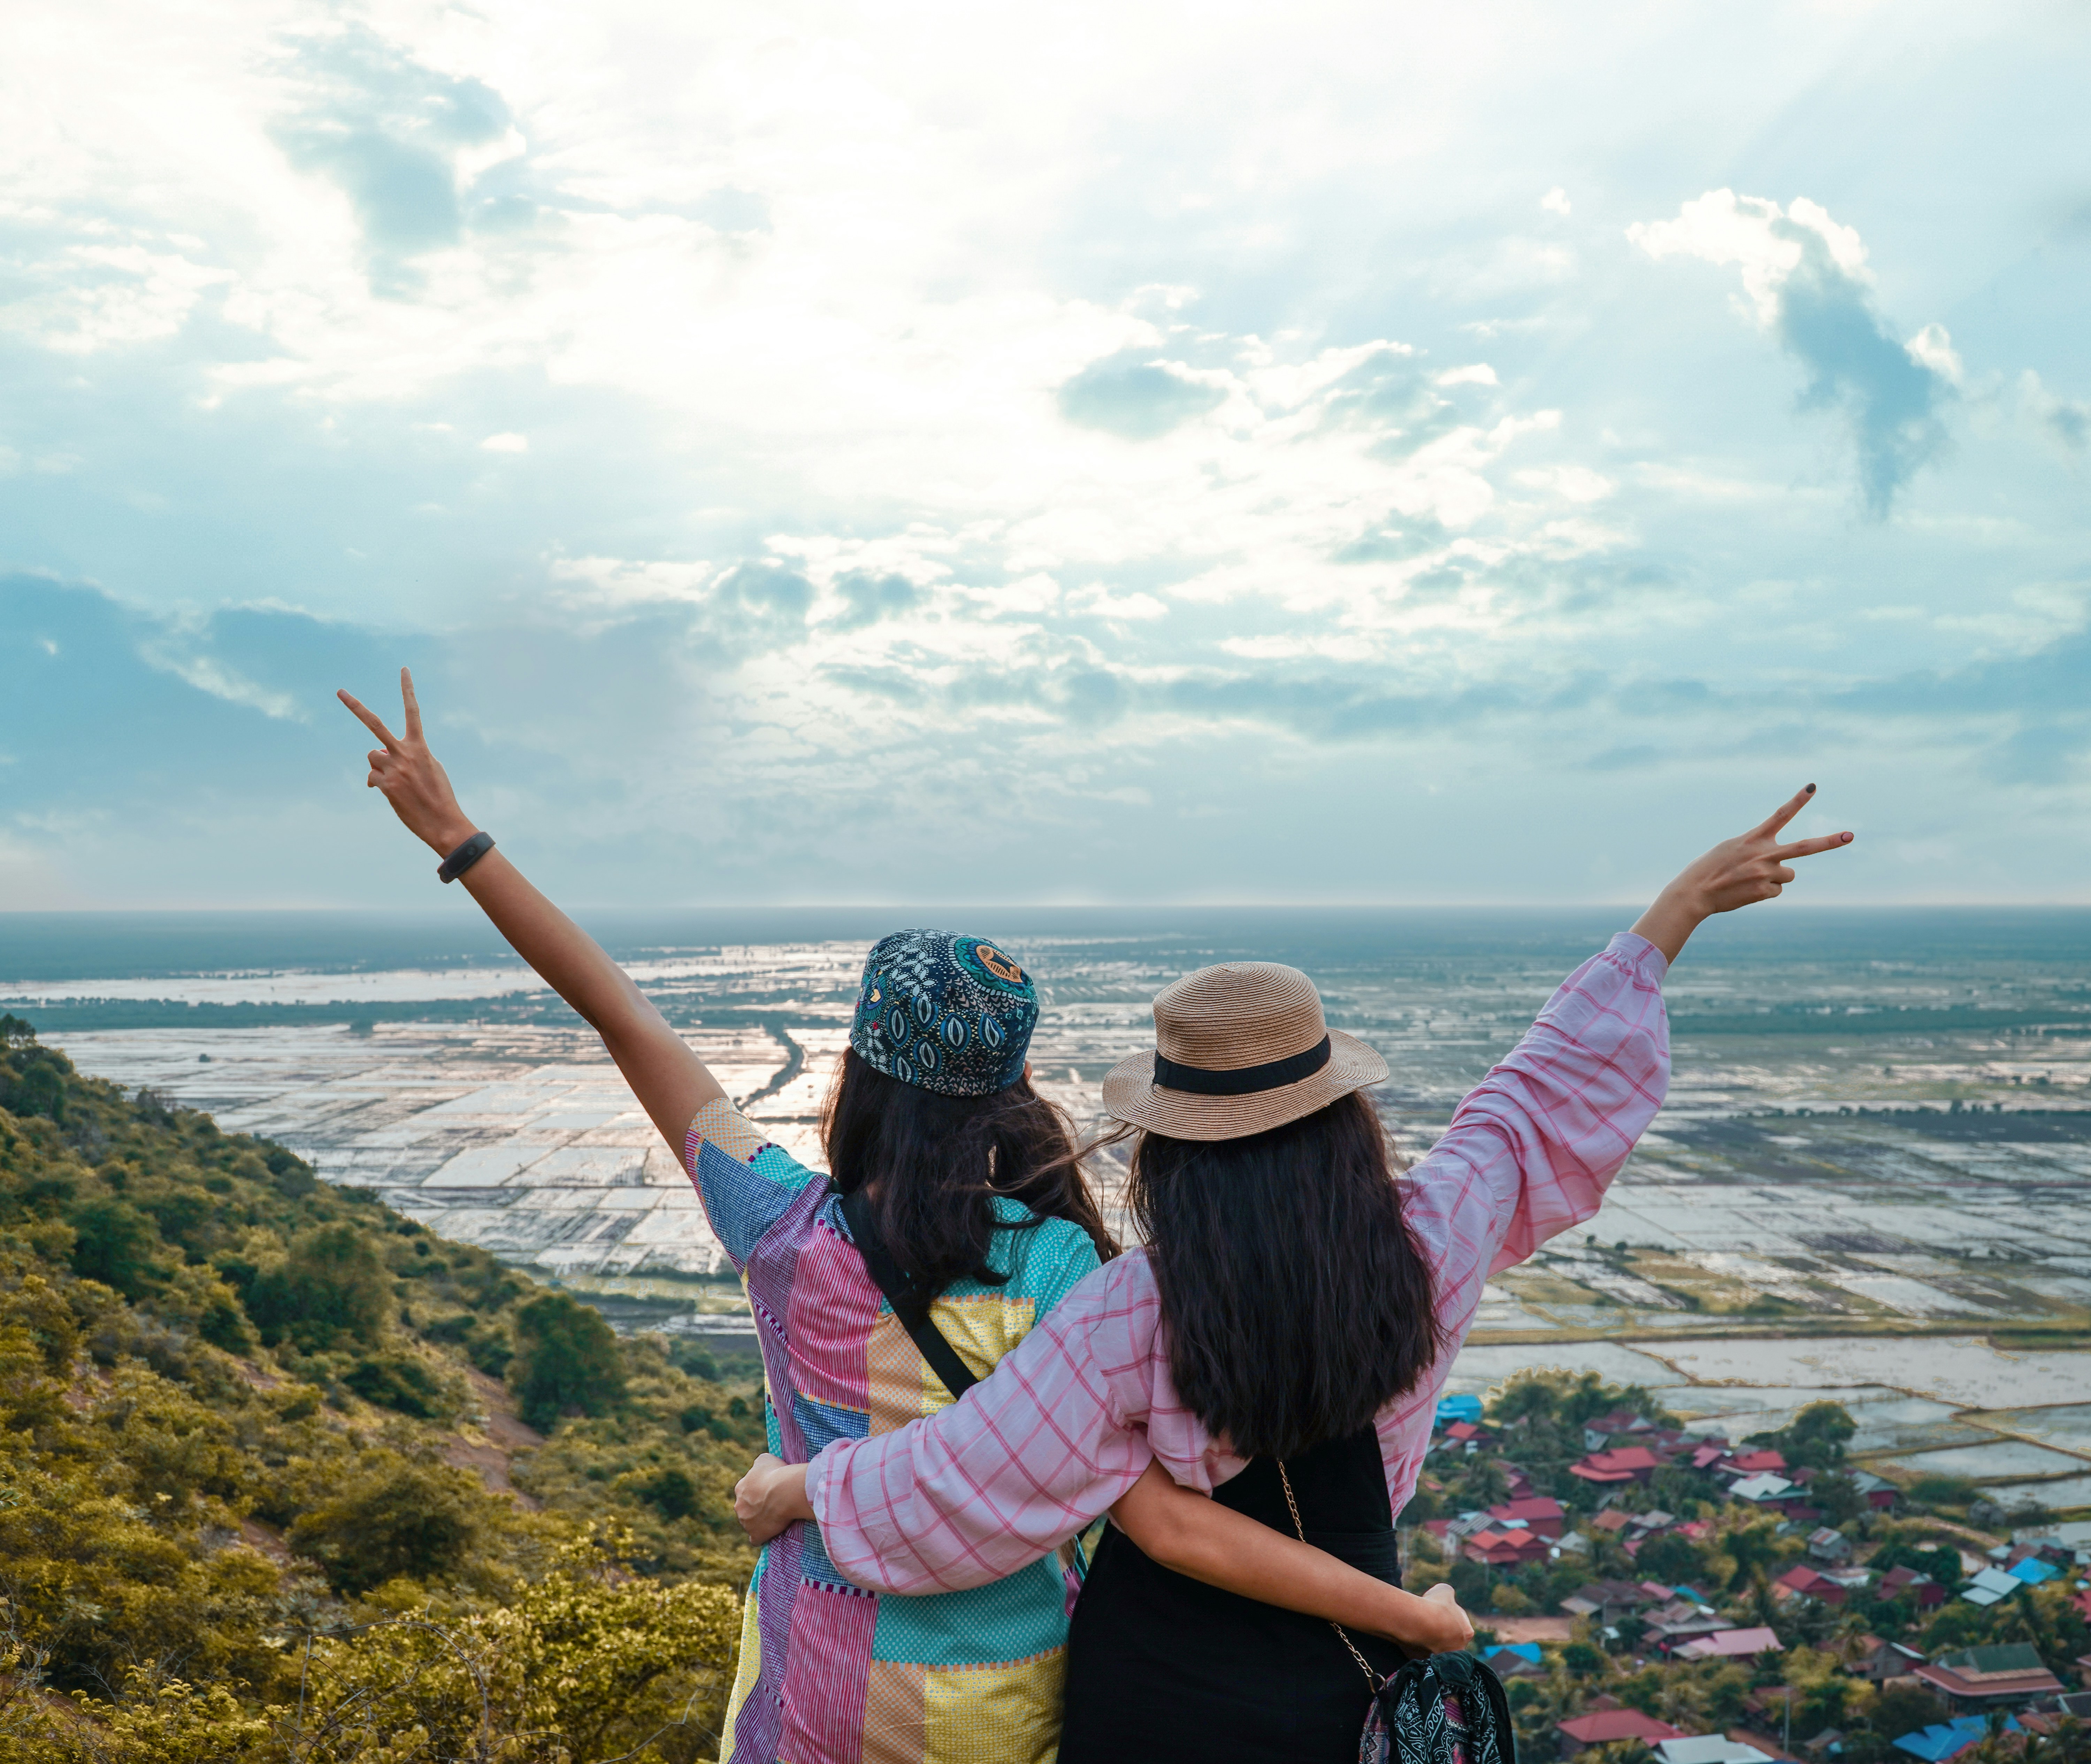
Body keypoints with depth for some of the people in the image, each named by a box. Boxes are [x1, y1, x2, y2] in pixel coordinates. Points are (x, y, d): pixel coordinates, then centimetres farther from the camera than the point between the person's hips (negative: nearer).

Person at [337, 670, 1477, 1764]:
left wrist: (456, 837, -3)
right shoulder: (1054, 1270, -22)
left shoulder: (789, 1233, -18)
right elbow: (1170, 1521, -27)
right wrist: (1413, 1618, -20)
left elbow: (623, 1019, -12)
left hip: (824, 1671, 1)